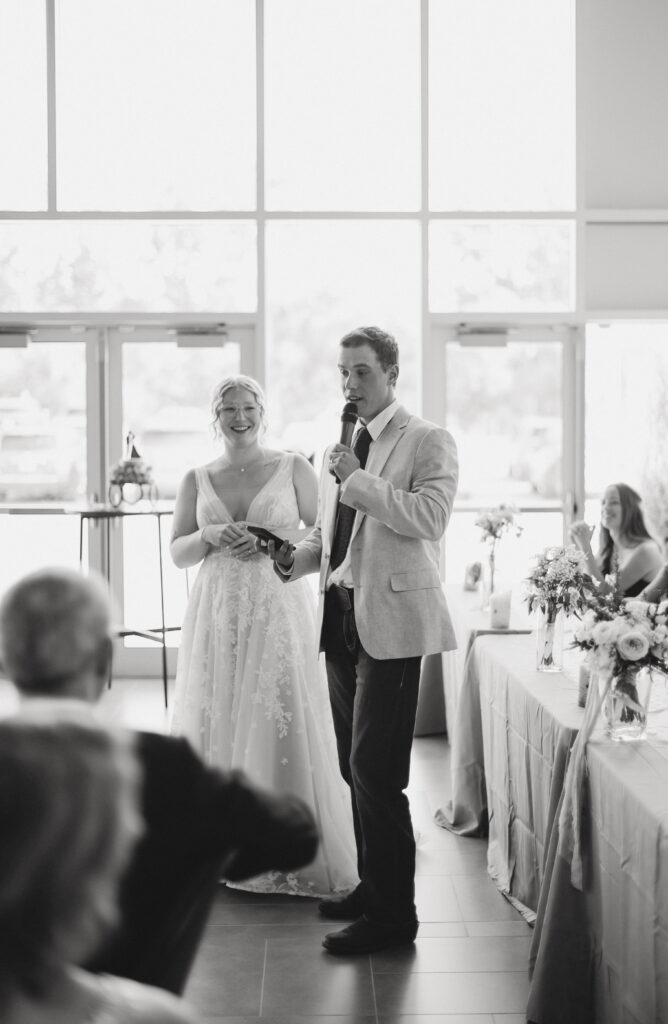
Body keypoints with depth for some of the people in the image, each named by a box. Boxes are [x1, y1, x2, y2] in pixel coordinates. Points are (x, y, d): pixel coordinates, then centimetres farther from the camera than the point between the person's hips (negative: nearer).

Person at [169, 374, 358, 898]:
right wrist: (209, 535, -8)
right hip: (217, 615, 3)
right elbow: (177, 553, 11)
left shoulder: (294, 468, 4)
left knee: (283, 727, -6)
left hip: (279, 613, -2)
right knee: (216, 726, 2)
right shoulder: (197, 479, 11)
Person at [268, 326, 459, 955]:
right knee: (354, 767, 13)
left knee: (375, 770, -9)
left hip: (390, 620, -8)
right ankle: (371, 886, 25)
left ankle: (391, 914, 0)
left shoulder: (427, 442, -4)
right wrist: (295, 559, 5)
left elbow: (431, 518, -19)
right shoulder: (336, 449, 18)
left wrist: (359, 479, -18)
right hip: (340, 616, 8)